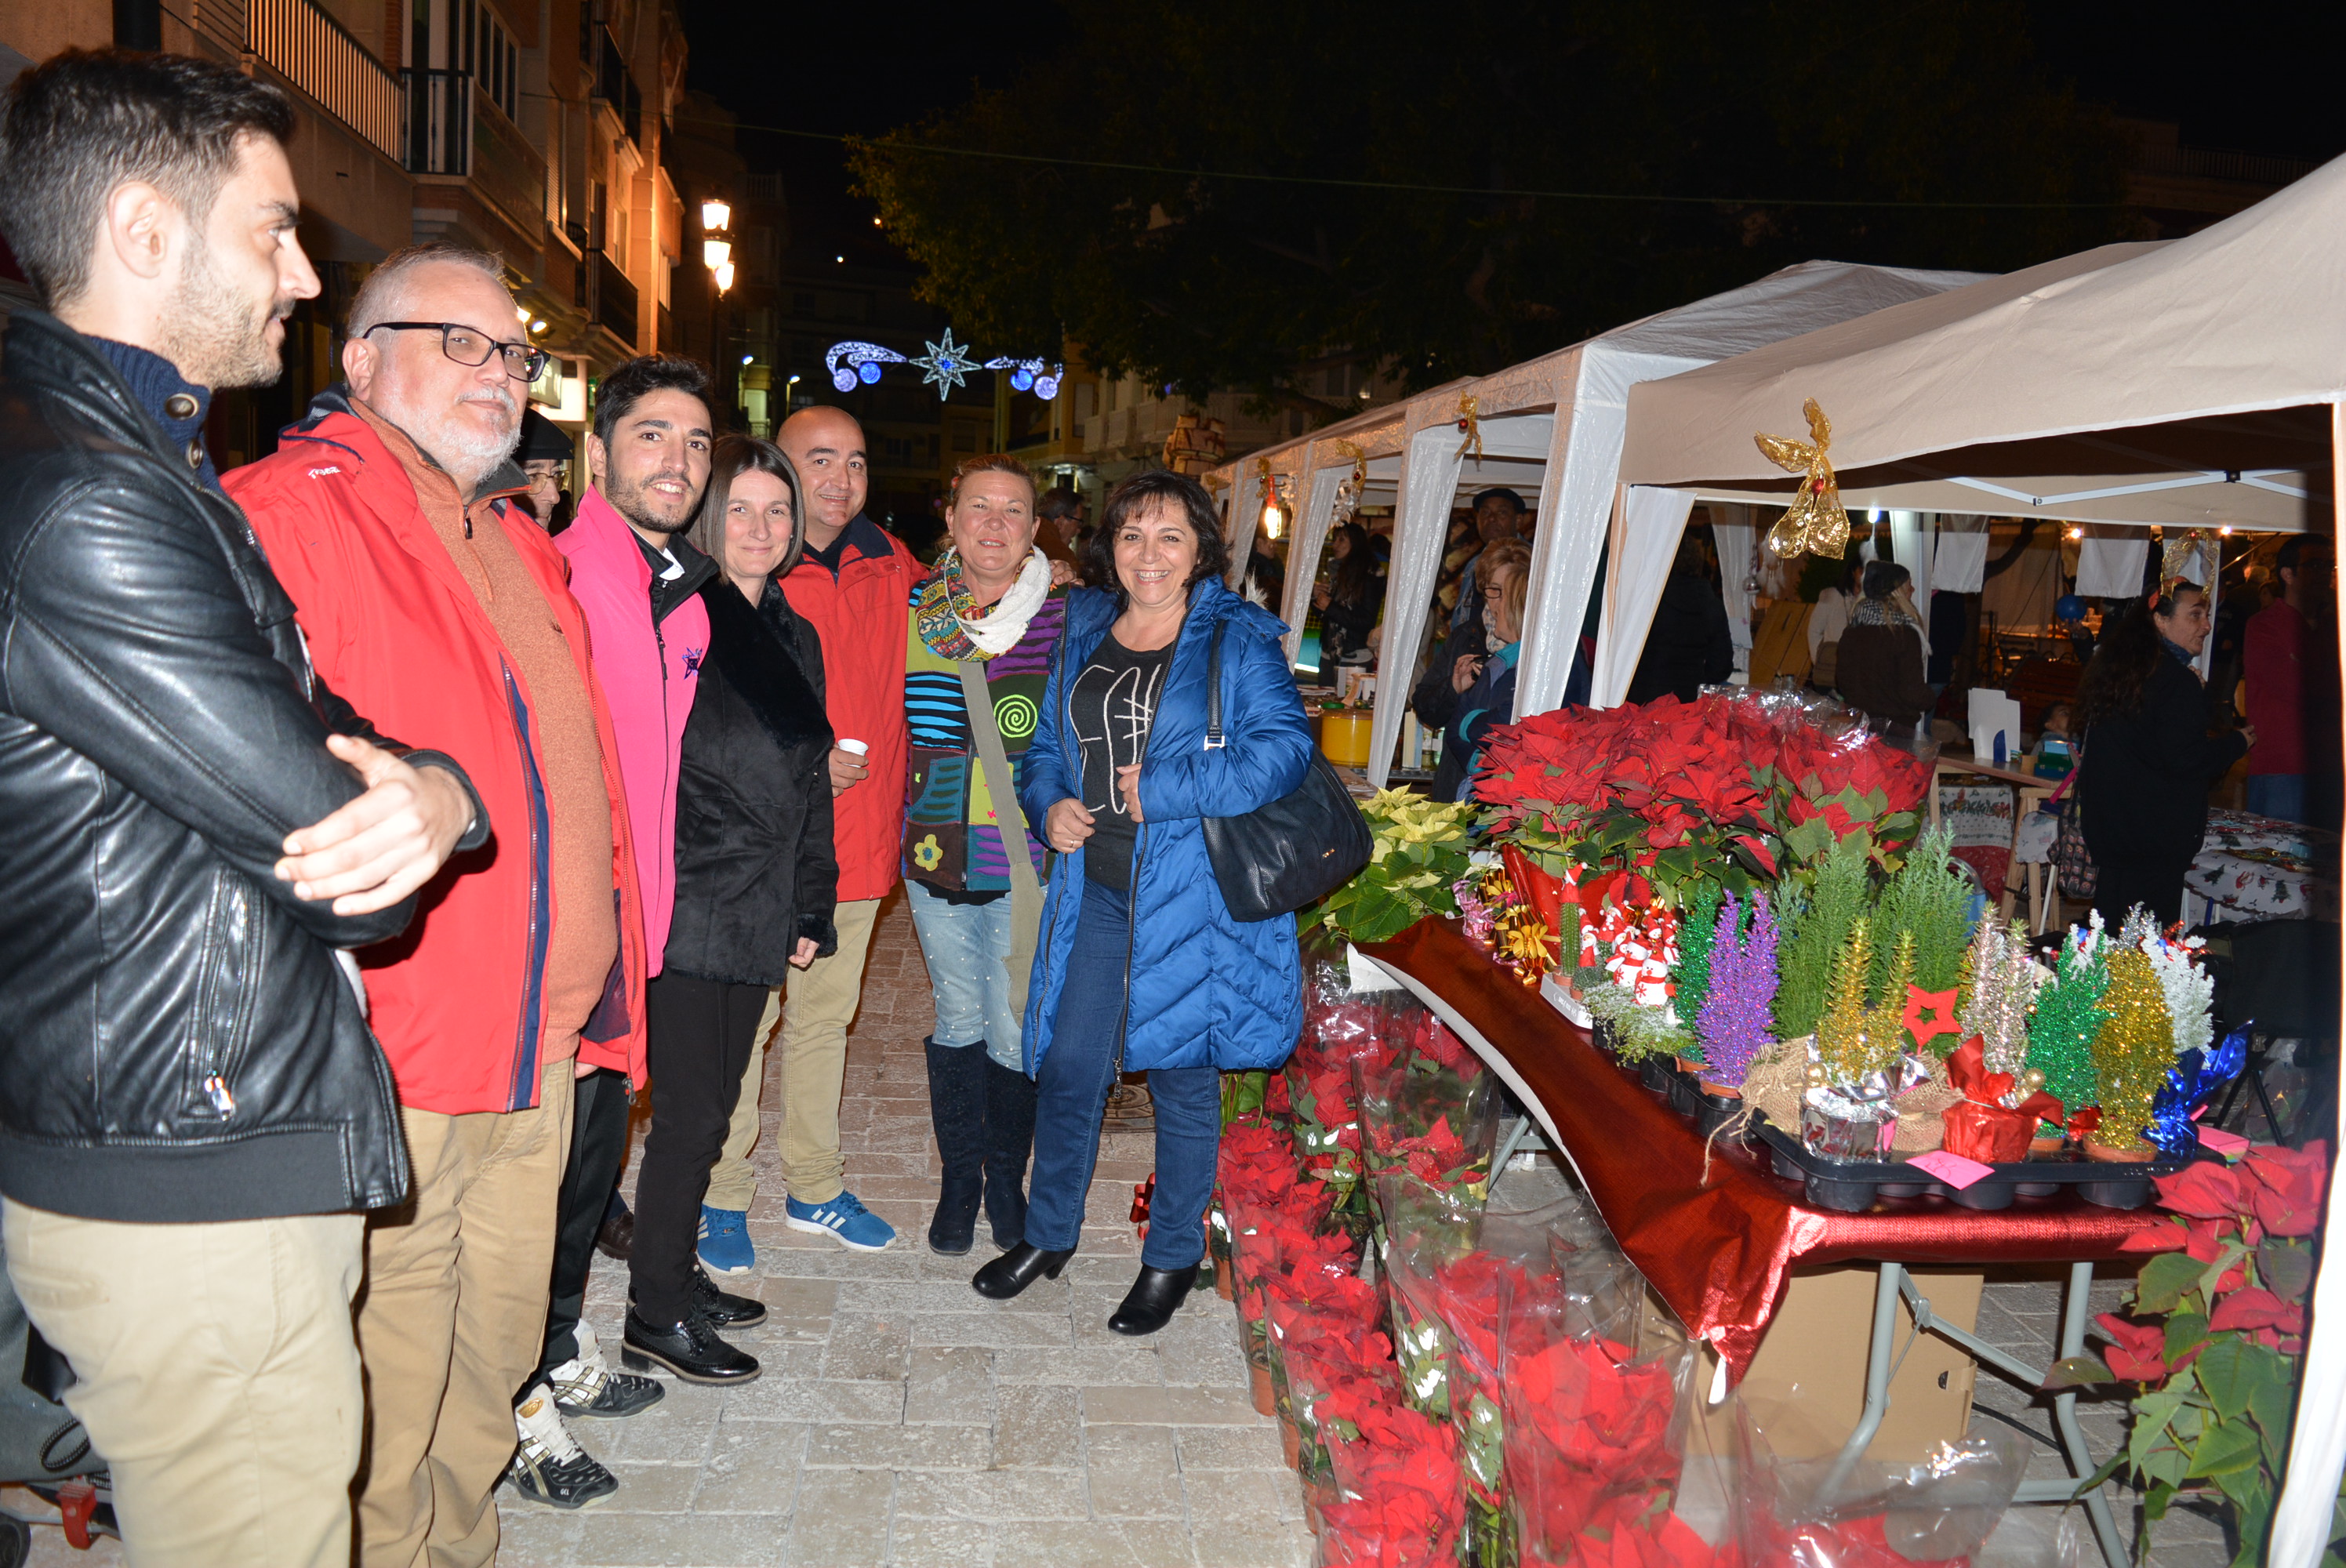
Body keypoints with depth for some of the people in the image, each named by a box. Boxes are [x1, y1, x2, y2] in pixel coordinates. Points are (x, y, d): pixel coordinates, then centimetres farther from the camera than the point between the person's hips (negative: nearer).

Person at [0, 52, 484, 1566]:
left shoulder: (138, 463, 14)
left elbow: (317, 742, 10)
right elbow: (340, 860, -21)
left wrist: (433, 793, -14)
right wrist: (408, 806, 3)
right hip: (194, 1201, -10)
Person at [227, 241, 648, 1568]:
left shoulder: (523, 545, 17)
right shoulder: (286, 511, -9)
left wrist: (599, 973, 20)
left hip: (540, 1043, 8)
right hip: (388, 1057, -8)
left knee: (499, 1350, 21)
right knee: (384, 1402, 5)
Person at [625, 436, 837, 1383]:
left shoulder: (796, 637, 16)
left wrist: (811, 909, 15)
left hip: (758, 912, 7)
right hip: (690, 908, -7)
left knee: (710, 1106, 15)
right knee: (690, 1111, -2)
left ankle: (674, 1278, 29)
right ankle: (656, 1318, 12)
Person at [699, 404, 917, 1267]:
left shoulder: (891, 565, 8)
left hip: (856, 836, 5)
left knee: (826, 1016, 16)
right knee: (741, 1019, 3)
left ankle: (814, 1187, 30)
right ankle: (723, 1195, 20)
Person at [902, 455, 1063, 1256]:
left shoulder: (1065, 616, -4)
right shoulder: (914, 611, 3)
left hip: (1026, 859, -2)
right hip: (936, 855, 2)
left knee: (1014, 1030, 4)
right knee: (958, 1018, 14)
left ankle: (1006, 1176, 28)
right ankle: (958, 1178, 31)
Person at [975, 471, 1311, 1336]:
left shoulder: (1237, 639, -6)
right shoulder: (1083, 631, 10)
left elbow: (1283, 746, -17)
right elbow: (1047, 746, 19)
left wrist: (1159, 792, -18)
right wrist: (1050, 803, -3)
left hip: (1192, 894, -4)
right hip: (1096, 888, 4)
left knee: (1183, 1077, 9)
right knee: (1067, 1066, 9)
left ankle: (1173, 1256, 28)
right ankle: (1049, 1234, 32)